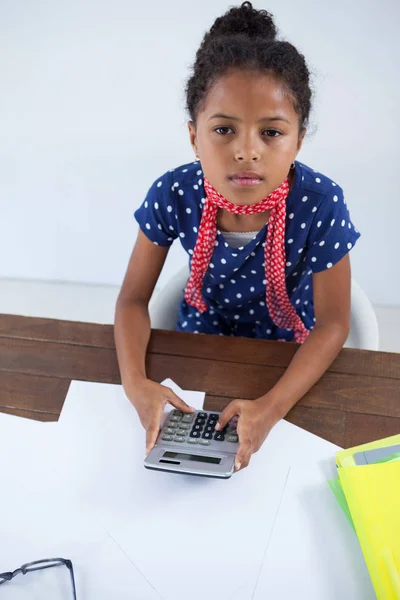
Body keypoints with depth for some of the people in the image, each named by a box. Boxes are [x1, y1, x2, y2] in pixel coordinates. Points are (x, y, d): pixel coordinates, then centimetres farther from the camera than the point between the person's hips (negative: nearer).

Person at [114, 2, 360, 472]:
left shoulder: (321, 204, -31)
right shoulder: (173, 195, -25)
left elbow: (332, 323, -22)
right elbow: (134, 297, -14)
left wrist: (272, 407, -37)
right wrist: (135, 382, -33)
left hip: (286, 346, -1)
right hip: (202, 333, 2)